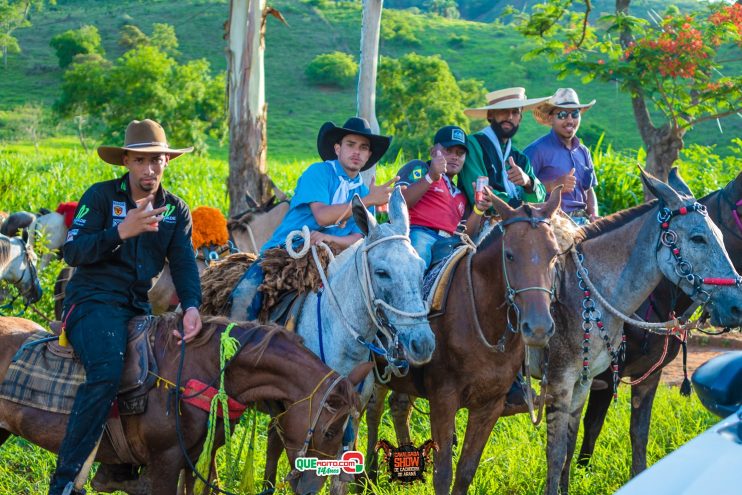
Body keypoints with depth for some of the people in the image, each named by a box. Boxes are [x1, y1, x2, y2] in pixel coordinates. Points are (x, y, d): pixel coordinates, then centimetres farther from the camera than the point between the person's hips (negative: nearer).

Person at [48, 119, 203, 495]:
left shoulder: (176, 210, 13)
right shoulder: (101, 196, -1)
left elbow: (184, 264, 1)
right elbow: (72, 252, -10)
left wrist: (191, 306, -19)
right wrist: (121, 231, -23)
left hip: (139, 307, 6)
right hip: (94, 300, -6)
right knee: (106, 371, -31)